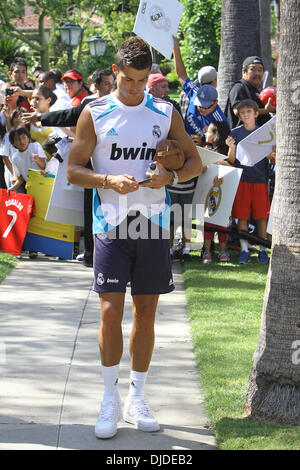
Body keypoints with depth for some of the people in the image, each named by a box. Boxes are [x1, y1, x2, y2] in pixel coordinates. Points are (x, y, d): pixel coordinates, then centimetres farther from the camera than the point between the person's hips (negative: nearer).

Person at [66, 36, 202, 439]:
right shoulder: (94, 114, 0)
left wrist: (170, 176, -11)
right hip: (111, 225, -2)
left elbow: (195, 162, 10)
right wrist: (110, 181, -17)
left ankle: (136, 399, 18)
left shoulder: (166, 113, 6)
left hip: (153, 224, 2)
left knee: (146, 313, 6)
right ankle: (110, 399, 7)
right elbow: (73, 170, 1)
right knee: (111, 312, -8)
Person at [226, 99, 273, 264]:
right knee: (242, 216, -1)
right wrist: (232, 148, -15)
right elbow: (232, 161, 3)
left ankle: (262, 250, 11)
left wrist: (271, 154, -15)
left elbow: (271, 157, 7)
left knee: (261, 216, 2)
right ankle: (244, 250, 5)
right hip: (241, 178, 0)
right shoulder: (235, 133, 5)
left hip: (259, 178, 0)